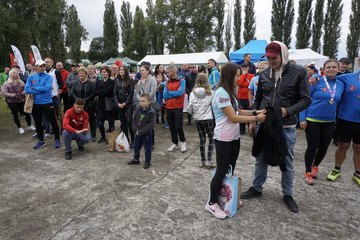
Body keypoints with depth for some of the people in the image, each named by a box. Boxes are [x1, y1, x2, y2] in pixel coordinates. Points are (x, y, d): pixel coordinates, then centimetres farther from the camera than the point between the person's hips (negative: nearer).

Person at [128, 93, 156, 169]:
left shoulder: (152, 112, -18)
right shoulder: (138, 110, -1)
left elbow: (151, 124, -21)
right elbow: (134, 120, 5)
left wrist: (141, 131, -22)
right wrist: (135, 130, -9)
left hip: (147, 133, -6)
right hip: (138, 133, 6)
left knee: (147, 148, 6)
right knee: (136, 146, 18)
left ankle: (147, 161, 23)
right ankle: (136, 159, 36)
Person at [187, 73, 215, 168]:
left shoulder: (193, 93, -4)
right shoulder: (210, 93, -10)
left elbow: (189, 108, -3)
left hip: (197, 119, 3)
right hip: (208, 119, -3)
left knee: (202, 139, 12)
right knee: (211, 139, 9)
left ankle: (203, 161, 19)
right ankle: (209, 160, 3)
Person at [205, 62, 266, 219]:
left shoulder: (229, 92, 11)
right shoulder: (221, 93, -20)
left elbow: (238, 111, 12)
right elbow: (233, 118, -21)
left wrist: (255, 112, -1)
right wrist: (256, 118, -16)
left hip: (234, 137, 9)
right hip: (223, 139, -9)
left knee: (231, 170, 16)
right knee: (222, 171, 0)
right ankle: (212, 203, 16)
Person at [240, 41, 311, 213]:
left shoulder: (298, 72, -7)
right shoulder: (264, 74, 4)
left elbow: (306, 99, -7)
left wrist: (288, 111, -22)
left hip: (286, 126, -3)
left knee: (287, 161, 11)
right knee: (261, 159, 15)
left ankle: (287, 194, 30)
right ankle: (257, 188, 32)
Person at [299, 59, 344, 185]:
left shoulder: (341, 84, 4)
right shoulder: (317, 81, -9)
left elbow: (338, 101, 17)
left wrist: (336, 117, 9)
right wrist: (302, 118, -13)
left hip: (329, 122, 5)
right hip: (312, 120, -4)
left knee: (324, 147, 13)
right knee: (312, 147, 1)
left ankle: (315, 166, 40)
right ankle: (308, 172, 20)